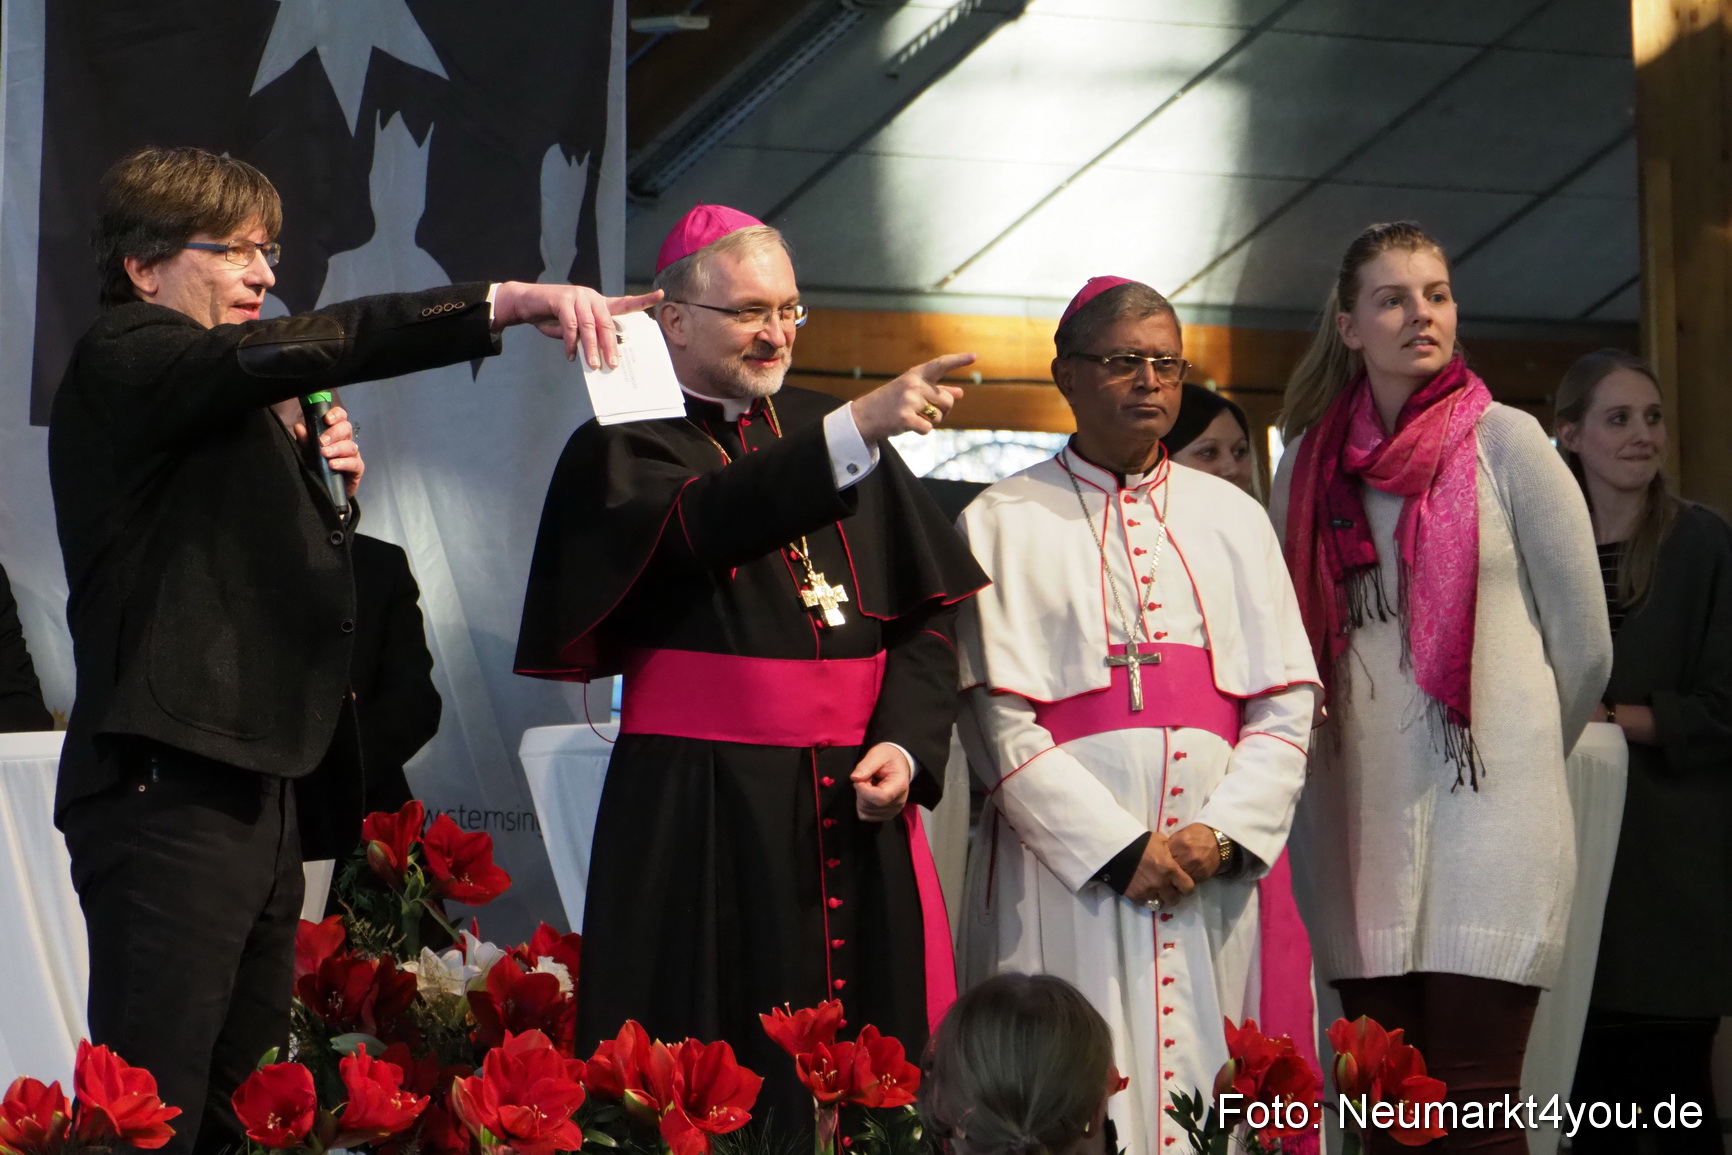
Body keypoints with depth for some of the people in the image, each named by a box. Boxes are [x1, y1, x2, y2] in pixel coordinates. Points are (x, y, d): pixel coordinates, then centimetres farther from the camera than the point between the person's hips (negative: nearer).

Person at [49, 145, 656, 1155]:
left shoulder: (228, 411, 24)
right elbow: (306, 349, -24)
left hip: (253, 794, 10)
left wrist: (326, 487, 8)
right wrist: (506, 303, -30)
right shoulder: (124, 362, -6)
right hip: (168, 794, -10)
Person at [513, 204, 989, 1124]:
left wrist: (907, 744, -6)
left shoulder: (831, 431, 15)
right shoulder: (623, 452, 2)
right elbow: (703, 524, -21)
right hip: (701, 817, -4)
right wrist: (857, 431, -32)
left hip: (856, 811, 4)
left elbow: (931, 609, 11)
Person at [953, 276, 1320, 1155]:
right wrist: (1120, 849, -13)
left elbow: (1287, 703, 7)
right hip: (1065, 867, -3)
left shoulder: (1232, 518, 15)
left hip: (1215, 872, 3)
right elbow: (999, 719, -4)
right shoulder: (1004, 523, 5)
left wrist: (1223, 834, -9)